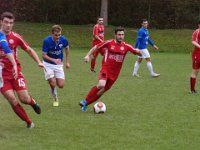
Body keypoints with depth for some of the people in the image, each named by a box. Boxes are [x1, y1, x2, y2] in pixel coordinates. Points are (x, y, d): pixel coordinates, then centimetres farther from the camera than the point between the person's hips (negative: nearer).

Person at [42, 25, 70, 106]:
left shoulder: (63, 40, -14)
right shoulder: (47, 41, -23)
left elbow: (67, 48, 9)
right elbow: (44, 55, -17)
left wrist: (67, 61, 11)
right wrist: (54, 60, -33)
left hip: (59, 64, 3)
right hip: (48, 64, -3)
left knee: (61, 85, -5)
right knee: (52, 83, -17)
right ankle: (55, 99, 12)